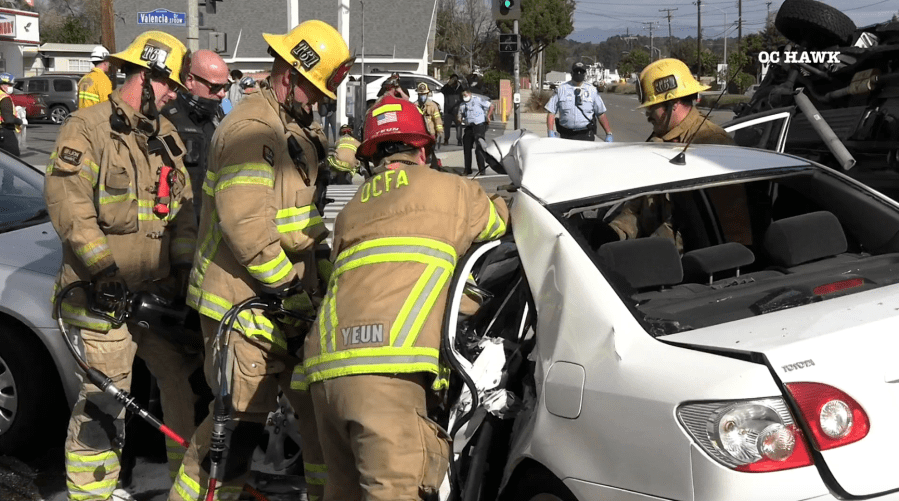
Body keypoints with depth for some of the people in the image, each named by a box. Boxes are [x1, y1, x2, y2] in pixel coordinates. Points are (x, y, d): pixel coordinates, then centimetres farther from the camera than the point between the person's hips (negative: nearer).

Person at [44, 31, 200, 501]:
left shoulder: (165, 136, 16)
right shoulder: (87, 128, -6)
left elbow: (182, 208, 15)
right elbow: (68, 203, -15)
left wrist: (186, 268, 5)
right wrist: (103, 270, -20)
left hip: (161, 291, 7)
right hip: (105, 294, -7)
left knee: (188, 381, 10)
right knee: (102, 400, -4)